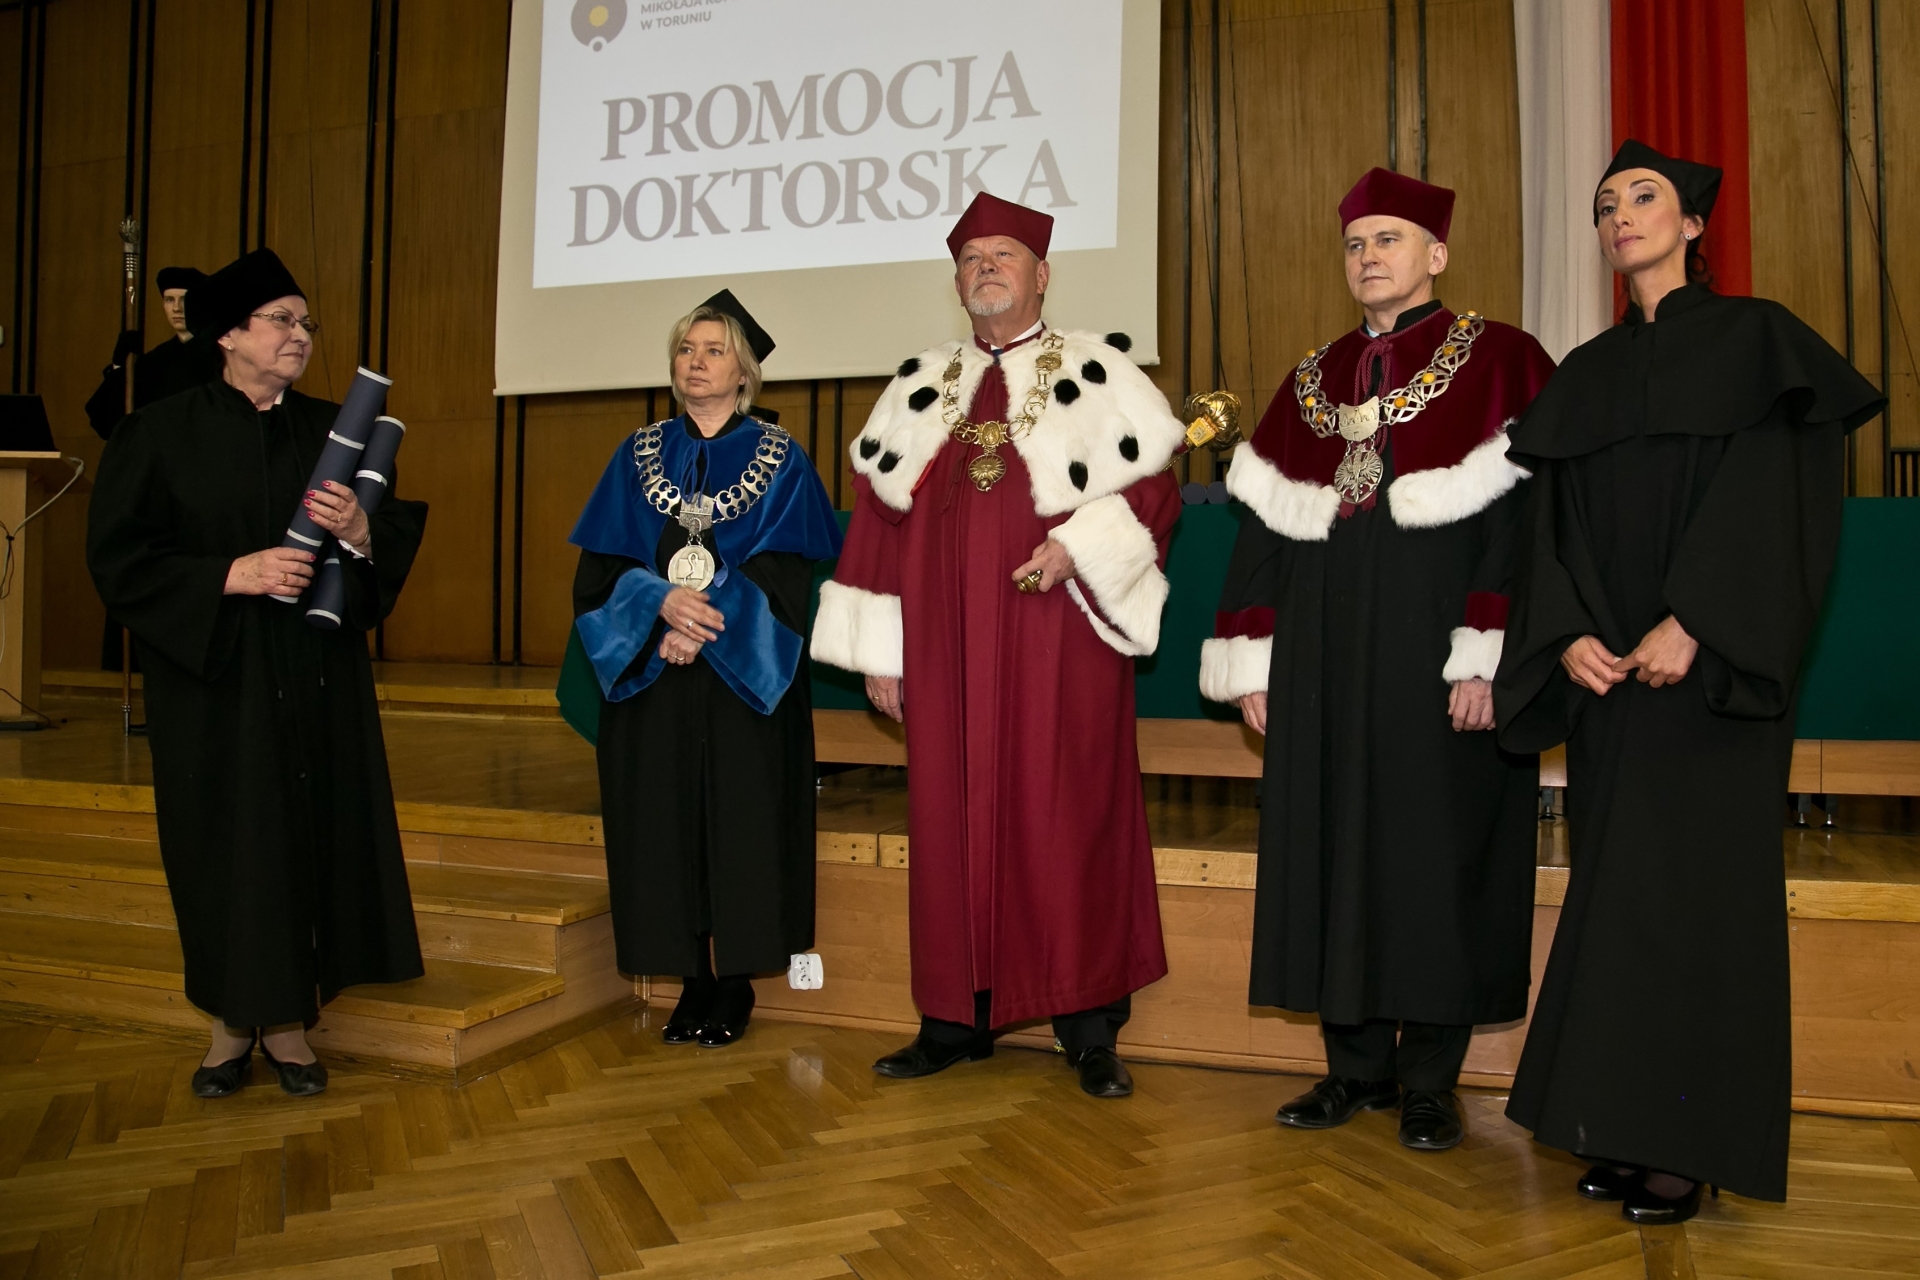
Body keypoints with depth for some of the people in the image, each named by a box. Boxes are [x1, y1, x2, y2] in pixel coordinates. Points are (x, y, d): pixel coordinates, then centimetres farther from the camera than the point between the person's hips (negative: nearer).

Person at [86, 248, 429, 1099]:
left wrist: (360, 532, -18)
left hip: (318, 684, 3)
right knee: (227, 846, 3)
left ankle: (287, 1020, 18)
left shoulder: (330, 431, 8)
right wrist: (233, 575, -18)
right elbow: (119, 559, -6)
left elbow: (398, 538, 5)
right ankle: (231, 1023, 20)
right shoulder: (162, 435, -1)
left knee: (312, 838, 4)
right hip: (213, 683, -2)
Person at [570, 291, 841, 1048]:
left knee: (741, 824, -1)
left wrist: (706, 623, -19)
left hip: (743, 677, -3)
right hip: (650, 678, 3)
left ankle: (735, 986, 12)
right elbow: (601, 567, 3)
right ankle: (693, 983, 16)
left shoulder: (779, 459, 3)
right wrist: (663, 602, -17)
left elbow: (783, 574, -6)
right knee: (665, 824, 4)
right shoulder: (638, 455, 11)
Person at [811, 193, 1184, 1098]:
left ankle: (1089, 1027, 10)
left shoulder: (1096, 371, 7)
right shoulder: (919, 387, 15)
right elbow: (879, 519, 12)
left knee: (1068, 819, -1)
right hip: (947, 651, 3)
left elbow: (1153, 486, 0)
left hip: (1060, 643, -3)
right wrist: (878, 649, 7)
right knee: (952, 821, 5)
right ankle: (958, 1016, 17)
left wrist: (1078, 544, -17)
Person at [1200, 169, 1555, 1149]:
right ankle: (1357, 1061, 19)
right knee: (1330, 846, 6)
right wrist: (1253, 662, 6)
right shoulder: (1312, 381, 14)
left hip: (1436, 658, -4)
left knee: (1436, 853, 1)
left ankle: (1430, 1078, 15)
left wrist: (1487, 659, -17)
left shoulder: (1497, 363, 0)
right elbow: (1263, 529, 12)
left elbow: (1522, 517, -8)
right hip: (1324, 666, 5)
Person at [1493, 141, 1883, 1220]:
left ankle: (1691, 1143, 7)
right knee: (1615, 885, 5)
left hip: (1712, 669, -4)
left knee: (1696, 881, -3)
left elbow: (1772, 498, -10)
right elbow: (1554, 522, 7)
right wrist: (1568, 635, -8)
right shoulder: (1586, 374, 15)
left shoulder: (1754, 339, 2)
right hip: (1607, 671, 5)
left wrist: (1693, 623, -21)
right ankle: (1622, 1123, 14)